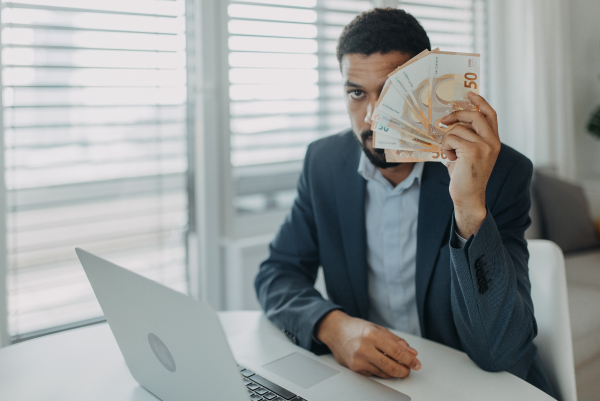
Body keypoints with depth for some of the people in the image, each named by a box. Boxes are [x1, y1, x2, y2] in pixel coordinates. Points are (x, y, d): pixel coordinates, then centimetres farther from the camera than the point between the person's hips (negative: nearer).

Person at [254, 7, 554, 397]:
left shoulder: (501, 173, -14)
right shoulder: (324, 162, -2)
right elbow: (276, 275, -1)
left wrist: (470, 205, -32)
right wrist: (333, 326, -21)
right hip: (363, 377, 3)